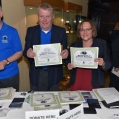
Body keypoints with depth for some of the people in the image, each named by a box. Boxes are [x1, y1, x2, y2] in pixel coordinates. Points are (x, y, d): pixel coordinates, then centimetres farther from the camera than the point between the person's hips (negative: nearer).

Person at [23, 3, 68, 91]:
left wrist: (65, 54, -24)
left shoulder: (61, 31, -4)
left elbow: (65, 51, 0)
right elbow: (26, 51, -1)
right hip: (36, 74, 1)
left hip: (54, 74, 0)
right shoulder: (31, 31, -2)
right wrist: (28, 53, -24)